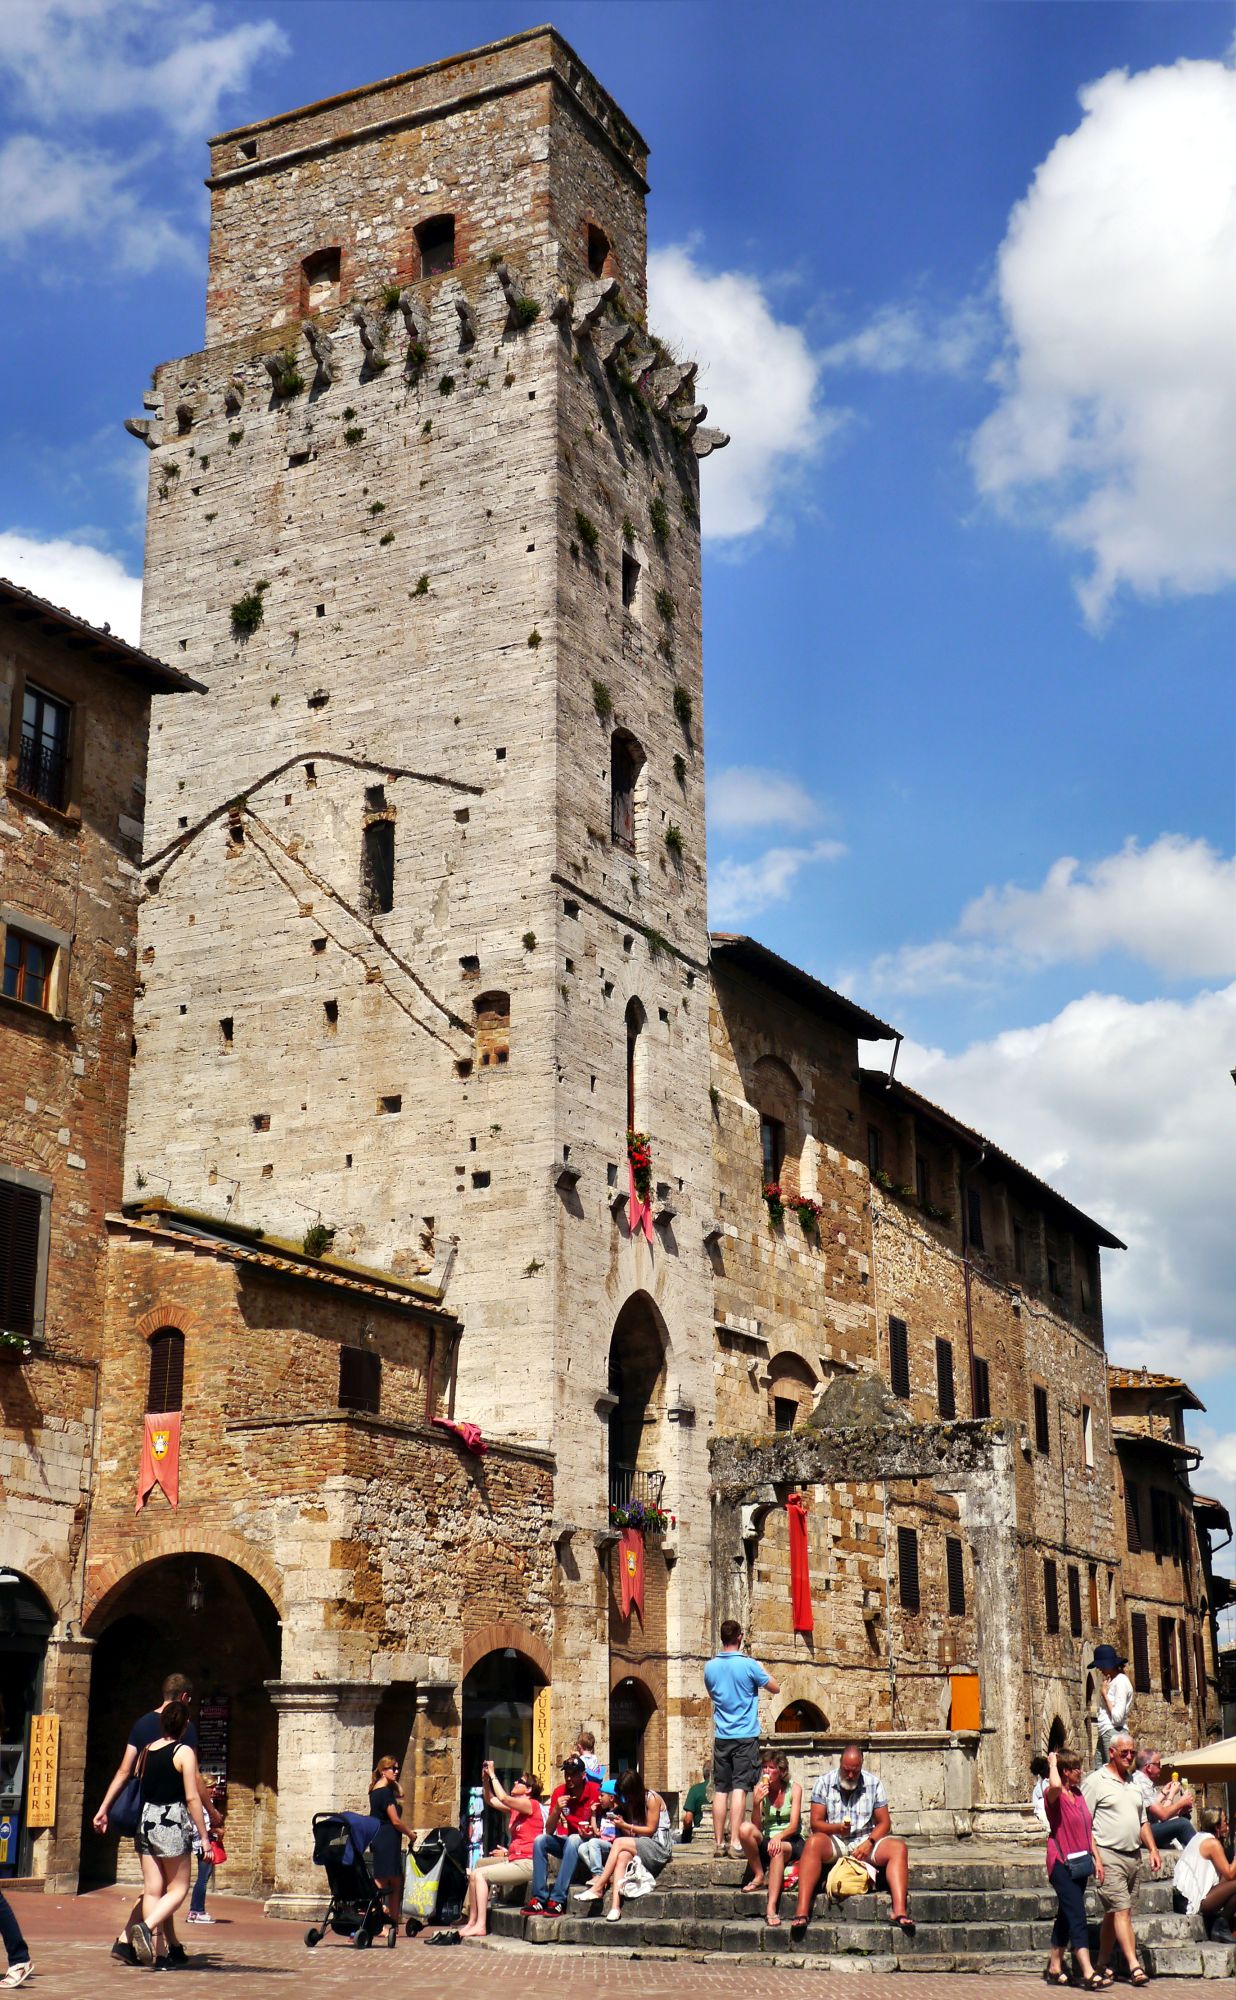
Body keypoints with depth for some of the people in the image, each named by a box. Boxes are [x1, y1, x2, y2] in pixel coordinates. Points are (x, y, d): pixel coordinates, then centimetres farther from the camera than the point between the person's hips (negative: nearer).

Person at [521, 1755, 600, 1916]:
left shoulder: (595, 1791, -15)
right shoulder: (559, 1792, -4)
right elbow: (549, 1831, -5)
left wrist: (591, 1832, -28)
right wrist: (557, 1809, -21)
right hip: (568, 1842, 5)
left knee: (573, 1840, -34)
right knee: (540, 1840, -19)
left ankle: (558, 1901, -36)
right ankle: (539, 1899, -24)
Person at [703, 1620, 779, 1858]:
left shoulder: (710, 1667, 2)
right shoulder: (749, 1665, -11)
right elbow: (775, 1688, 2)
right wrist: (762, 1670, 18)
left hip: (721, 1737, 4)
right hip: (746, 1735, -4)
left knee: (720, 1789, 8)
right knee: (740, 1788, -6)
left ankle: (718, 1842, 10)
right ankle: (735, 1842, -11)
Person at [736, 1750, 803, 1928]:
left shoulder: (794, 1789, -3)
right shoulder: (759, 1790, 2)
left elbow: (793, 1826, -10)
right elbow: (756, 1826, -3)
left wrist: (778, 1837, -31)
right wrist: (756, 1803, -19)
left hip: (791, 1842, -3)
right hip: (765, 1841, 3)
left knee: (777, 1850, -39)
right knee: (745, 1828, -28)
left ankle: (772, 1909, -47)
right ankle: (759, 1877, -13)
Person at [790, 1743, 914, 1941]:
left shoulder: (874, 1784, 7)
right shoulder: (824, 1782, 2)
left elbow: (884, 1822, 5)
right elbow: (815, 1822, -4)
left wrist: (868, 1843, -14)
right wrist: (837, 1828, -24)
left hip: (865, 1841, 2)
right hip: (833, 1842, -2)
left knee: (898, 1847, -26)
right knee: (813, 1843, -35)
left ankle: (899, 1911, -40)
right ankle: (802, 1912, -43)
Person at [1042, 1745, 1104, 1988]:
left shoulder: (1078, 1794, 14)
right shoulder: (1053, 1795, -12)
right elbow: (1055, 1785, -38)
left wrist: (1096, 1859, 13)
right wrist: (1052, 1762, -20)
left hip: (1080, 1862, 8)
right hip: (1062, 1863, -8)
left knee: (1066, 1915, 13)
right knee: (1077, 1917, -13)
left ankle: (1054, 1968, 21)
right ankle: (1088, 1973, -18)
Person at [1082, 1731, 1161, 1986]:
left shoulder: (1133, 1783, 18)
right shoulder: (1096, 1781, -5)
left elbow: (1143, 1821, 24)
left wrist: (1152, 1849, 12)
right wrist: (1094, 1857, -15)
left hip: (1133, 1857, 7)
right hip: (1109, 1856, -7)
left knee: (1114, 1914, 9)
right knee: (1121, 1910, -12)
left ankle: (1103, 1966, 16)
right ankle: (1134, 1966, -16)